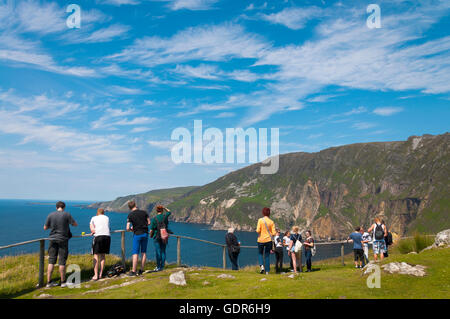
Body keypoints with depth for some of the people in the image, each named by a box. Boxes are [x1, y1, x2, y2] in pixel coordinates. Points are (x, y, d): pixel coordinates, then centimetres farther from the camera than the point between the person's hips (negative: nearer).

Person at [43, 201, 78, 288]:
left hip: (53, 239, 3)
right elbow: (75, 224, -2)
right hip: (63, 240, -3)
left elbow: (45, 228, 7)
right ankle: (63, 282, 9)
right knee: (62, 262, 2)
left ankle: (49, 282, 8)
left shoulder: (50, 215, 0)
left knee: (51, 261, 7)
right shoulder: (67, 214, -8)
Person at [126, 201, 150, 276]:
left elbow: (127, 228, -10)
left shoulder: (130, 215, -7)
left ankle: (133, 271, -1)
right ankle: (141, 270, 13)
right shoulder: (144, 212, 1)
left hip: (137, 234, -3)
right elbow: (149, 223, 8)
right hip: (145, 233, 3)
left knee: (135, 253, 0)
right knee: (143, 252, 9)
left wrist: (131, 229, 11)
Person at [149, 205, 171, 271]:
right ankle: (162, 267, 11)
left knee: (158, 252, 0)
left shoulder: (154, 219, -9)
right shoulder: (165, 216, -3)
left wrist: (151, 235, 11)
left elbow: (151, 230, -7)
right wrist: (164, 208, 13)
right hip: (164, 237, 3)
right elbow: (169, 212, 22)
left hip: (157, 237, -3)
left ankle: (158, 267, 2)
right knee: (163, 251, 9)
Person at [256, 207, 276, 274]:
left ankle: (261, 265, -5)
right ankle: (267, 271, 8)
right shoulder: (271, 222, 0)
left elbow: (258, 230, -15)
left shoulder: (260, 220, -8)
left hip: (261, 239, -2)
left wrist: (258, 232, 7)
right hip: (268, 240, 2)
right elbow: (274, 233, -3)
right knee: (267, 255, 11)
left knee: (260, 253, 17)